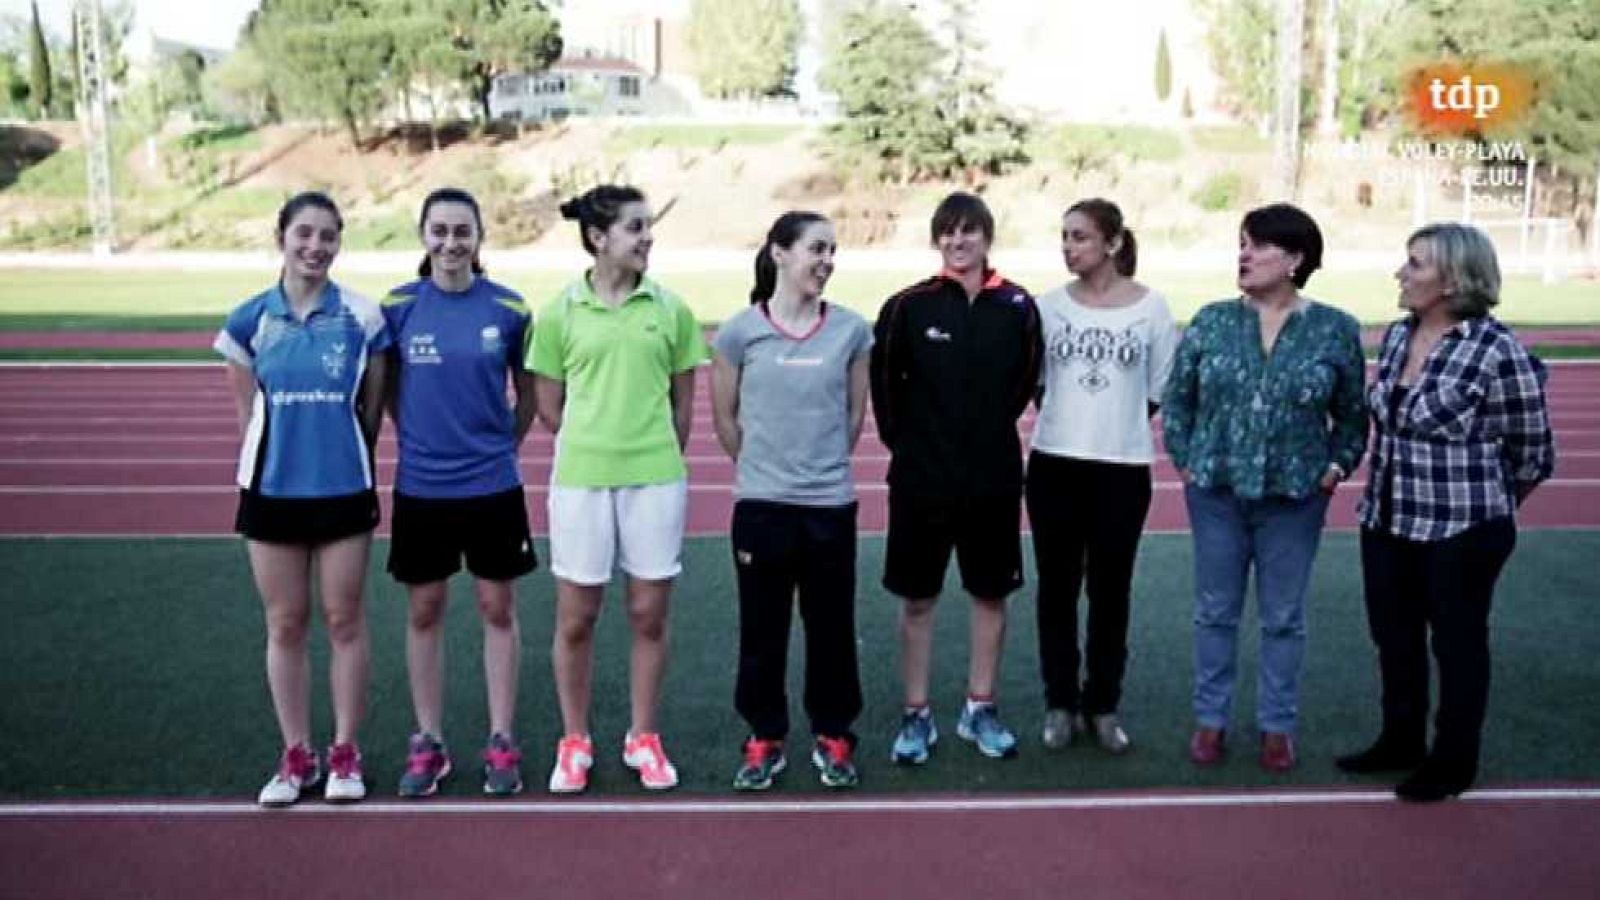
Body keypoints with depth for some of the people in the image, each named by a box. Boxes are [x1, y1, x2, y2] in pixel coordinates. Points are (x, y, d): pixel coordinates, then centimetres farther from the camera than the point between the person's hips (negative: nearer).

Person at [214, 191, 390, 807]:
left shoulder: (362, 316, -5)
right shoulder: (249, 320, -1)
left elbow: (371, 409, 3)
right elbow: (247, 412, 8)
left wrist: (344, 456, 7)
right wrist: (284, 454, 10)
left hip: (344, 489, -1)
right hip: (271, 491, 1)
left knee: (345, 620, 7)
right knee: (285, 625, 9)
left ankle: (345, 753, 21)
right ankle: (296, 756, 23)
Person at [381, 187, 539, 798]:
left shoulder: (508, 308, -4)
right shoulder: (398, 305, -3)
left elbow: (527, 390, 8)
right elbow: (384, 387, 9)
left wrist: (503, 445, 7)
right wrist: (417, 436, 6)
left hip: (493, 485, 0)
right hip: (420, 486, 1)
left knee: (498, 610, 7)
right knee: (425, 612, 10)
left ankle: (502, 743, 19)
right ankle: (428, 744, 23)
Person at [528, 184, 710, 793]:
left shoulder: (669, 308, 2)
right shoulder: (560, 312, -1)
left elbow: (682, 403, 8)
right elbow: (549, 406, 6)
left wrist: (660, 457, 8)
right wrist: (598, 445, 7)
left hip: (656, 479, 1)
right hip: (581, 479, -1)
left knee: (650, 615, 8)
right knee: (575, 618, 7)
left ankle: (644, 739, 24)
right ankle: (574, 742, 24)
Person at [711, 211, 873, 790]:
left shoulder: (852, 330, -2)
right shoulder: (740, 332, -5)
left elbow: (855, 414, 10)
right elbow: (725, 419, 6)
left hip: (832, 505, 1)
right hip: (761, 505, -1)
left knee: (831, 628, 10)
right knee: (763, 629, 9)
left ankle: (833, 737, 27)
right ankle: (765, 740, 25)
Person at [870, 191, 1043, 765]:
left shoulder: (1018, 307, -3)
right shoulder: (908, 306, -6)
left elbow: (1026, 381, 8)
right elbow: (884, 383, 2)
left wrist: (989, 432, 7)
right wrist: (906, 442, 4)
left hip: (994, 477, 2)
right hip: (921, 478, -1)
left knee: (991, 594, 11)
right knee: (917, 598, 7)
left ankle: (980, 710, 26)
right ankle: (916, 716, 20)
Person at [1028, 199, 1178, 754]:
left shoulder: (1151, 307, -4)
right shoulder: (1049, 306, 0)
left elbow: (1160, 390, 3)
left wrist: (1119, 424, 6)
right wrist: (1068, 419, 8)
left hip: (1124, 468, -1)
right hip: (1054, 464, 1)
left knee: (1111, 590, 8)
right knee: (1057, 588, 8)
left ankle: (1103, 705, 22)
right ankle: (1060, 703, 20)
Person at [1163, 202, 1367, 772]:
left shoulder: (1336, 330, -3)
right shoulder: (1212, 322, -1)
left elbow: (1352, 414, 6)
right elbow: (1177, 398, 5)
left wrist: (1338, 466, -2)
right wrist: (1184, 460, -1)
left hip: (1295, 497, -1)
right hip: (1216, 492, 1)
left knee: (1284, 618, 10)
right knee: (1215, 612, 11)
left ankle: (1277, 725, 25)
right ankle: (1211, 719, 24)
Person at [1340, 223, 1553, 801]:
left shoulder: (1498, 351, -17)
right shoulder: (1396, 337, 3)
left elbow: (1532, 454, -7)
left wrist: (1480, 504, 6)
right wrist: (1386, 496, 17)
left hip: (1460, 531, -6)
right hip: (1386, 524, 6)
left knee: (1457, 645, 10)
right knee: (1394, 640, 17)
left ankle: (1454, 761, 26)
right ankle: (1400, 742, 36)